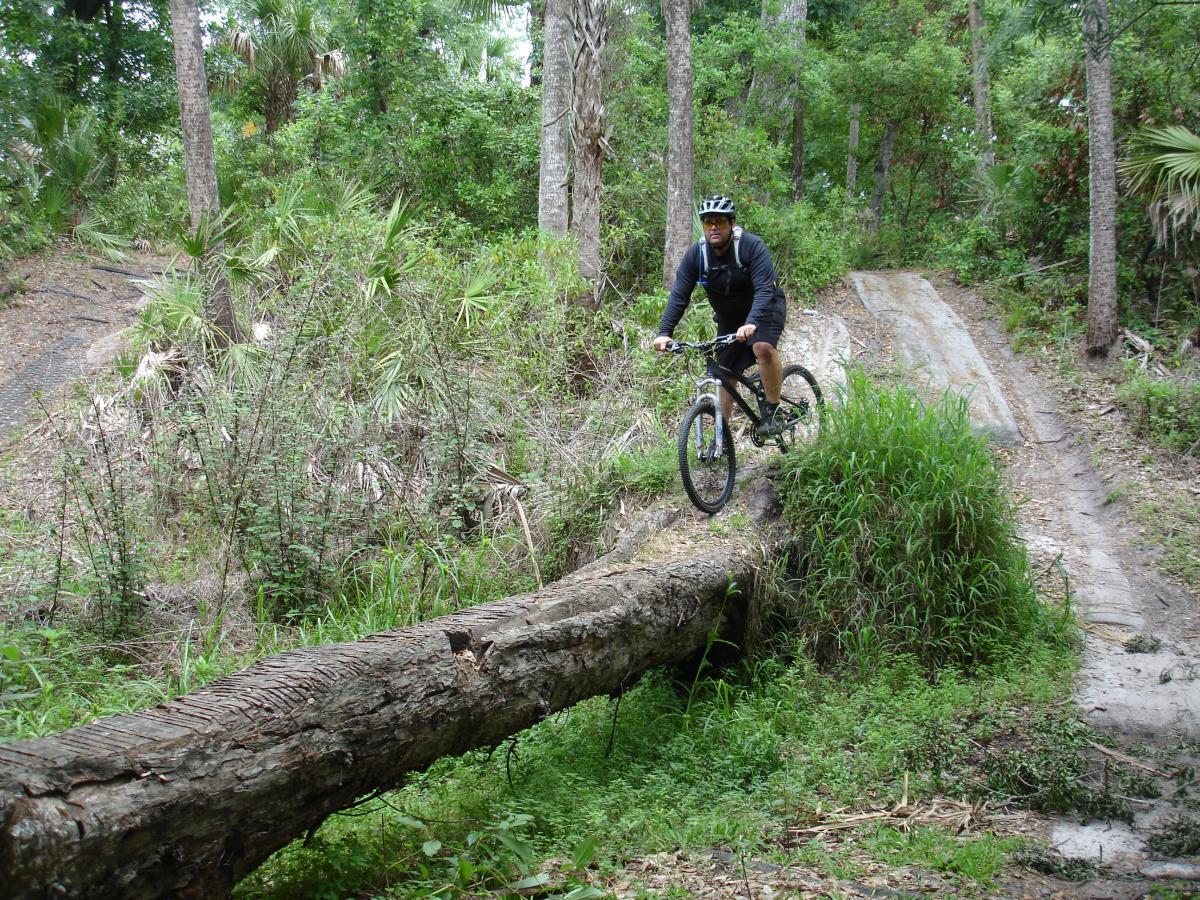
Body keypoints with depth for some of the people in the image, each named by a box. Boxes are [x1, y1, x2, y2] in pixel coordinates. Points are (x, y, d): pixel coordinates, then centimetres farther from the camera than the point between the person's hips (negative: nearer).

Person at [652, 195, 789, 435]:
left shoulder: (751, 246, -25)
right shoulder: (695, 254, -13)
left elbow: (764, 289, -35)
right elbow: (679, 296, -16)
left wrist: (751, 323, -51)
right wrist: (665, 332, -30)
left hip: (764, 309, -4)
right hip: (729, 319, 5)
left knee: (763, 347, -33)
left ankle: (773, 411, -19)